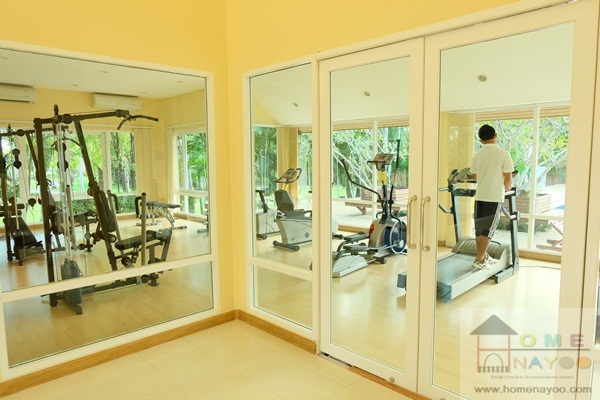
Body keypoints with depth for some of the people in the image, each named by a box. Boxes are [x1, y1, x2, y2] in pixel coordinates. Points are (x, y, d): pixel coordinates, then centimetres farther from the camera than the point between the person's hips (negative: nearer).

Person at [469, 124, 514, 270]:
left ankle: (484, 256, 21)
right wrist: (506, 189, 12)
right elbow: (508, 178, -8)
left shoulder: (477, 155, 5)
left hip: (480, 196, 5)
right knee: (487, 230, -2)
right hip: (495, 197, -4)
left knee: (479, 229, 11)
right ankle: (479, 260, -2)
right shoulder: (503, 154, -8)